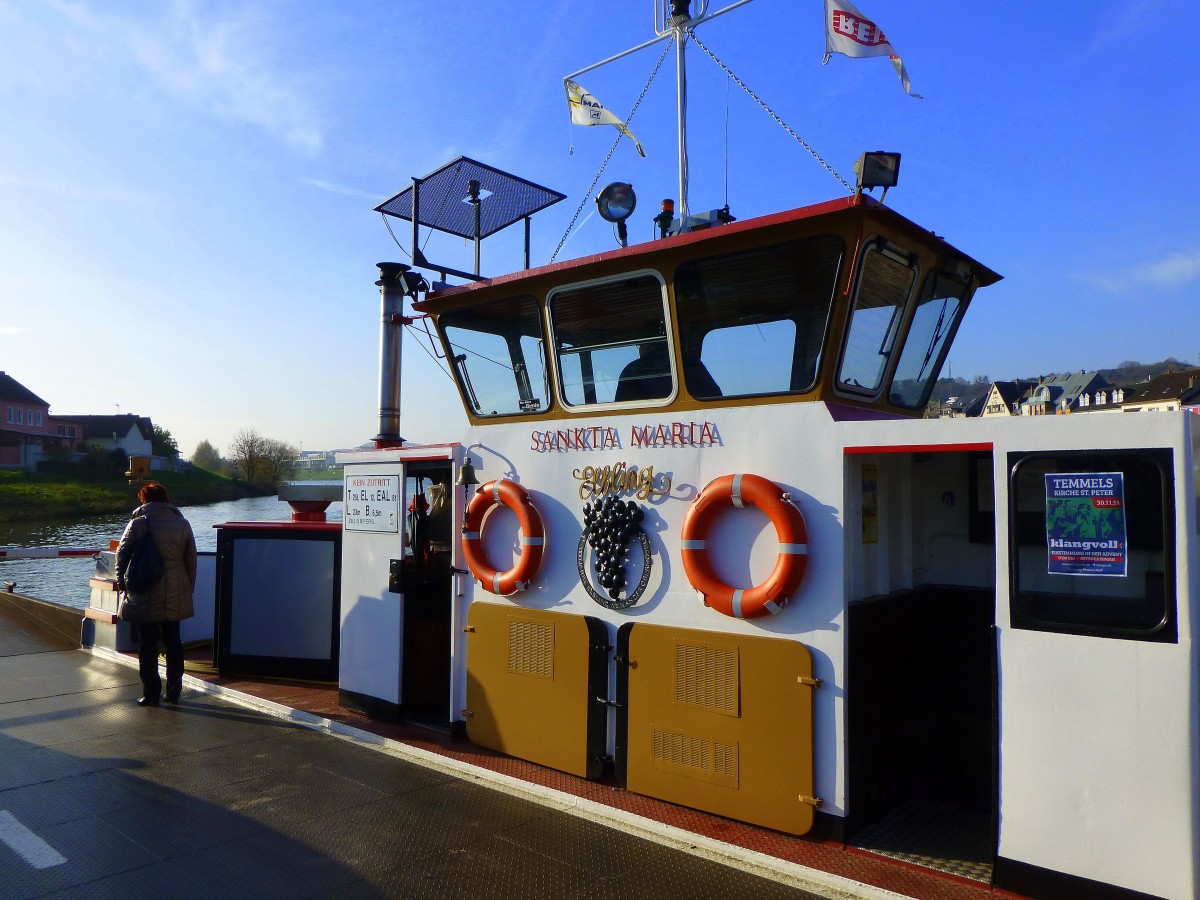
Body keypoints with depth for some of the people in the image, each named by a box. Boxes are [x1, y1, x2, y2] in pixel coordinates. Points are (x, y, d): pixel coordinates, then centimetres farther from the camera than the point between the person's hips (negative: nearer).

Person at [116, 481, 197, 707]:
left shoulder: (137, 524, -7)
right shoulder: (182, 524, 2)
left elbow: (122, 555, -4)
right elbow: (191, 560, 5)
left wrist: (122, 581, 11)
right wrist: (188, 589, 13)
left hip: (145, 596, -3)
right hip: (175, 596, 3)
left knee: (147, 645, 6)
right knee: (173, 642, 13)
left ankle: (151, 693, 8)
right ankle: (173, 692, 18)